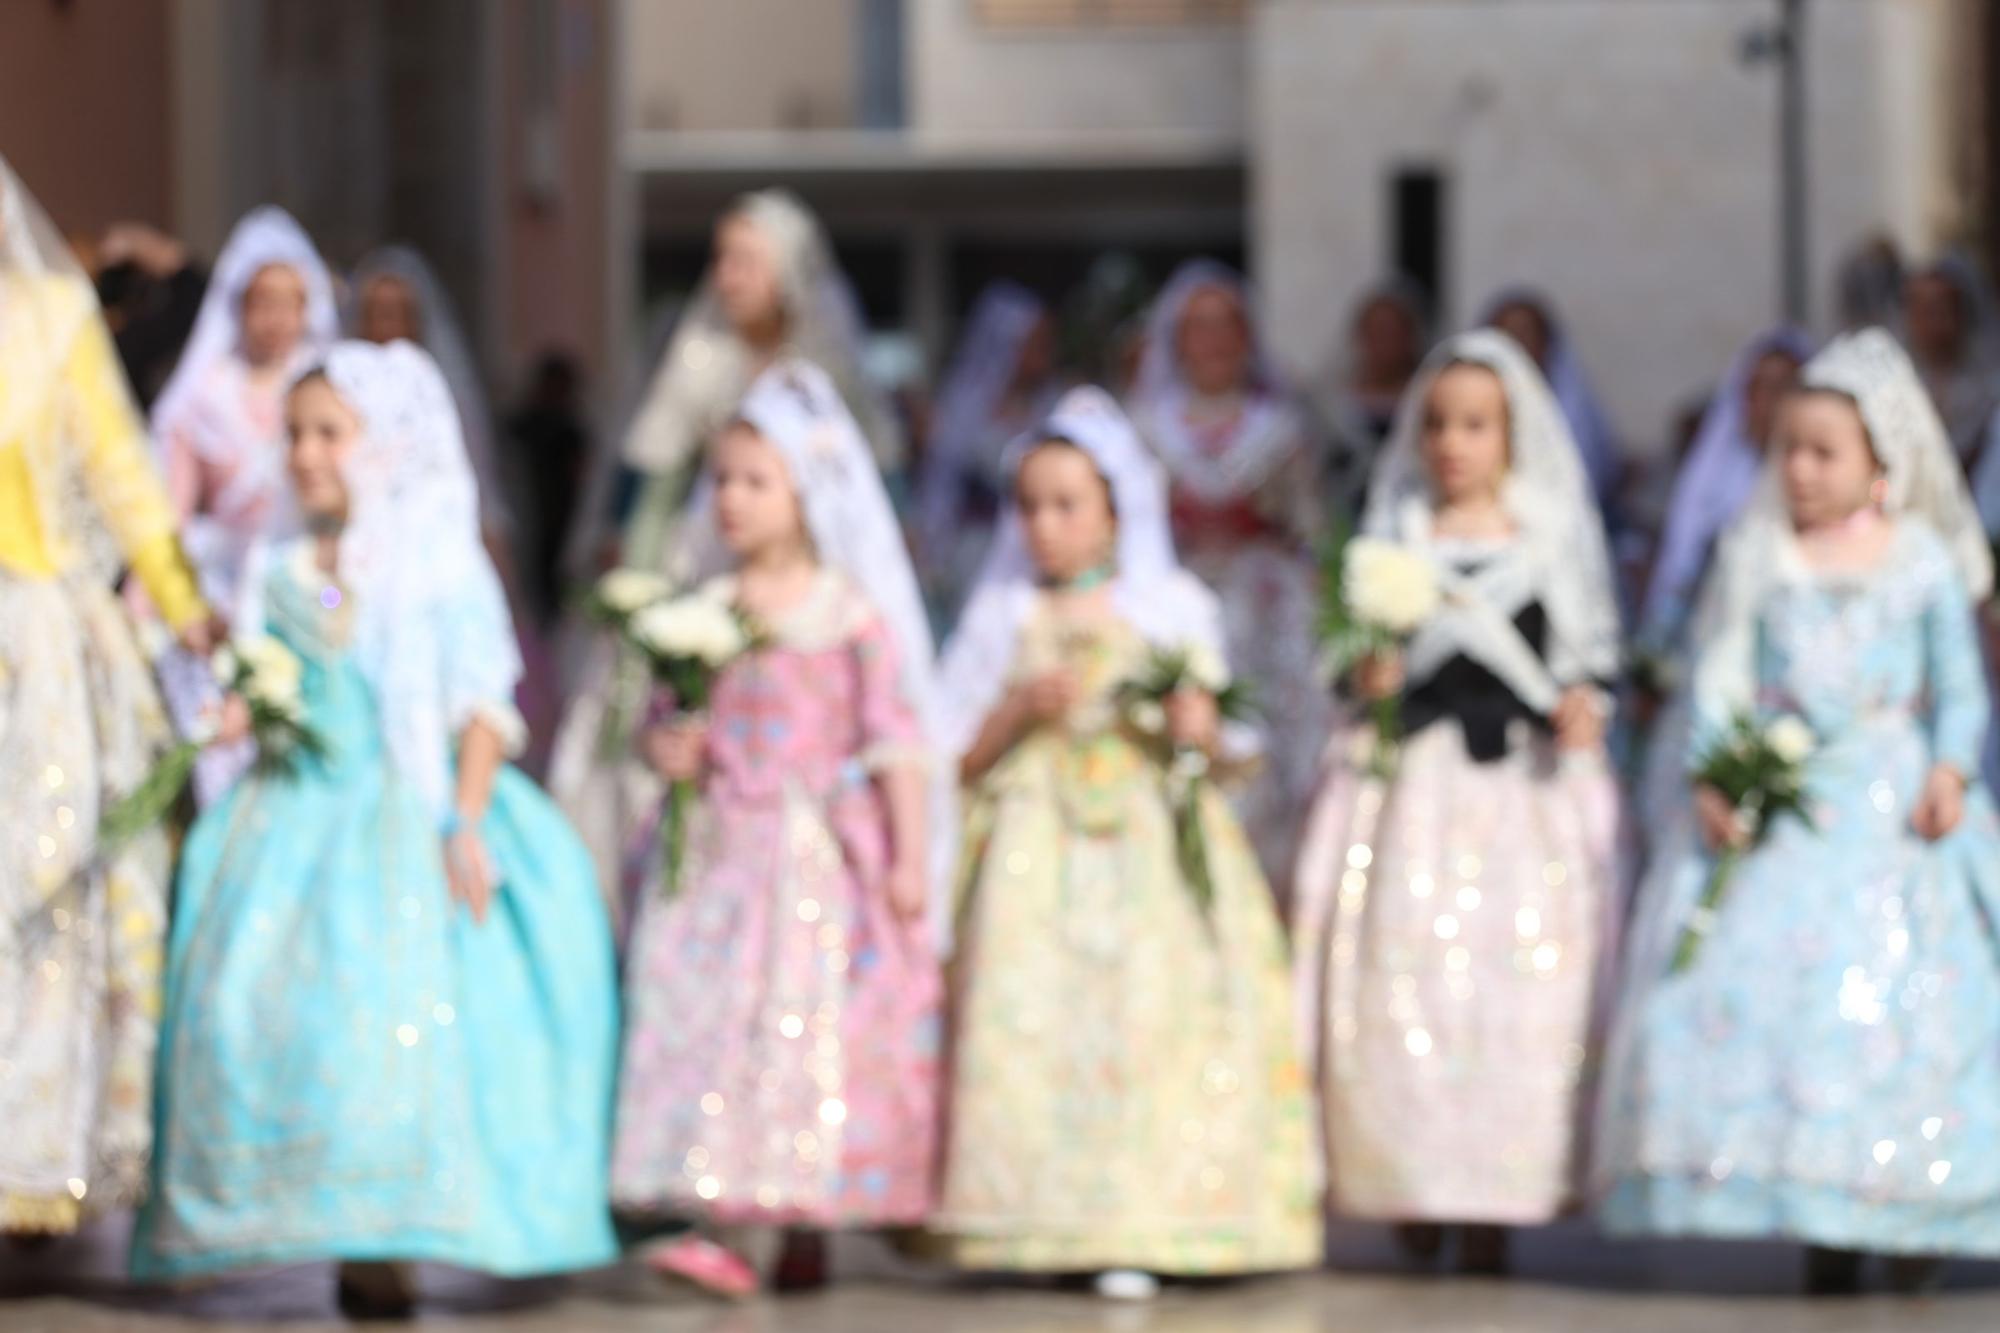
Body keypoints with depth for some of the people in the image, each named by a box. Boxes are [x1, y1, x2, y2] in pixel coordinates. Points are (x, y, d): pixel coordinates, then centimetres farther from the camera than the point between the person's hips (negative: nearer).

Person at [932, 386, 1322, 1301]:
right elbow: (966, 760, 7)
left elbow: (1227, 748, 12)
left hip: (1155, 848, -1)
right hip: (1036, 853, 1)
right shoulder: (1008, 622, 10)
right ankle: (1052, 1223, -7)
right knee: (1033, 1026, -11)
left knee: (1152, 1014, -13)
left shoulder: (1172, 609, 8)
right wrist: (1025, 707, -8)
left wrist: (1199, 730, -10)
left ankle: (1136, 1232, -10)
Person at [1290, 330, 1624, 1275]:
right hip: (1413, 779, 1)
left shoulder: (1553, 540, 8)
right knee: (1404, 975, -9)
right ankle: (1414, 1193, 1)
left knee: (1521, 977, -6)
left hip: (1528, 786, -1)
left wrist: (1584, 703, -11)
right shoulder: (1395, 536, 10)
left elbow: (1589, 656, 9)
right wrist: (1366, 679, -10)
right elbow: (1353, 658, 11)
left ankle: (1492, 1213, -1)